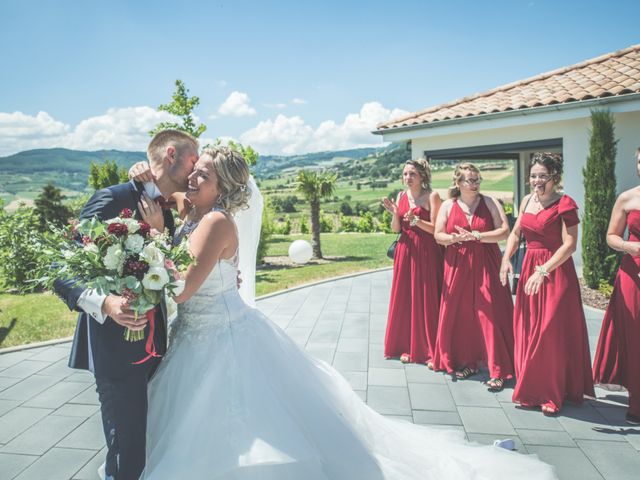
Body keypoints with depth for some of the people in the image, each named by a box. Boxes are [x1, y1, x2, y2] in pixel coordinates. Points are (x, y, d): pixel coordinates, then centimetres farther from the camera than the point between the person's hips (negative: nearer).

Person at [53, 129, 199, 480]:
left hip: (155, 344, 8)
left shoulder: (166, 214, 12)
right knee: (128, 451, 0)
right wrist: (103, 303, -30)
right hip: (117, 346, -7)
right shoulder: (112, 199, -12)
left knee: (153, 440, 16)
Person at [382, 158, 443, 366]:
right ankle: (408, 347, 20)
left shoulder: (432, 196, -5)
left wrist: (415, 220, -22)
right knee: (405, 299, 8)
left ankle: (431, 351, 9)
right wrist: (394, 214, -10)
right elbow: (396, 228, 8)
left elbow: (436, 228, -9)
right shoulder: (401, 196, 10)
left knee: (427, 301, -1)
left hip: (426, 253, -5)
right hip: (405, 251, 5)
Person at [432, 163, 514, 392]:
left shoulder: (490, 202, 1)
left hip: (486, 266, -2)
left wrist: (476, 236, -15)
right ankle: (468, 362, 22)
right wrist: (454, 238, -15)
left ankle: (498, 371, 2)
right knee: (460, 315, 5)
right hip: (458, 267, 2)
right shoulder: (448, 206, 6)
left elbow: (504, 231, -5)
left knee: (490, 315, -5)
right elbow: (438, 235, 5)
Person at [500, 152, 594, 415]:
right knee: (527, 332, 10)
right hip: (529, 269, 7)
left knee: (551, 334, -2)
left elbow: (570, 245, -17)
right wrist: (506, 259, 1)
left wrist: (543, 271, -24)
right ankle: (531, 390, 23)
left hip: (555, 272, -6)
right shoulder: (527, 201, 9)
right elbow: (515, 233, 17)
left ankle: (551, 395, 14)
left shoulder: (564, 203, -11)